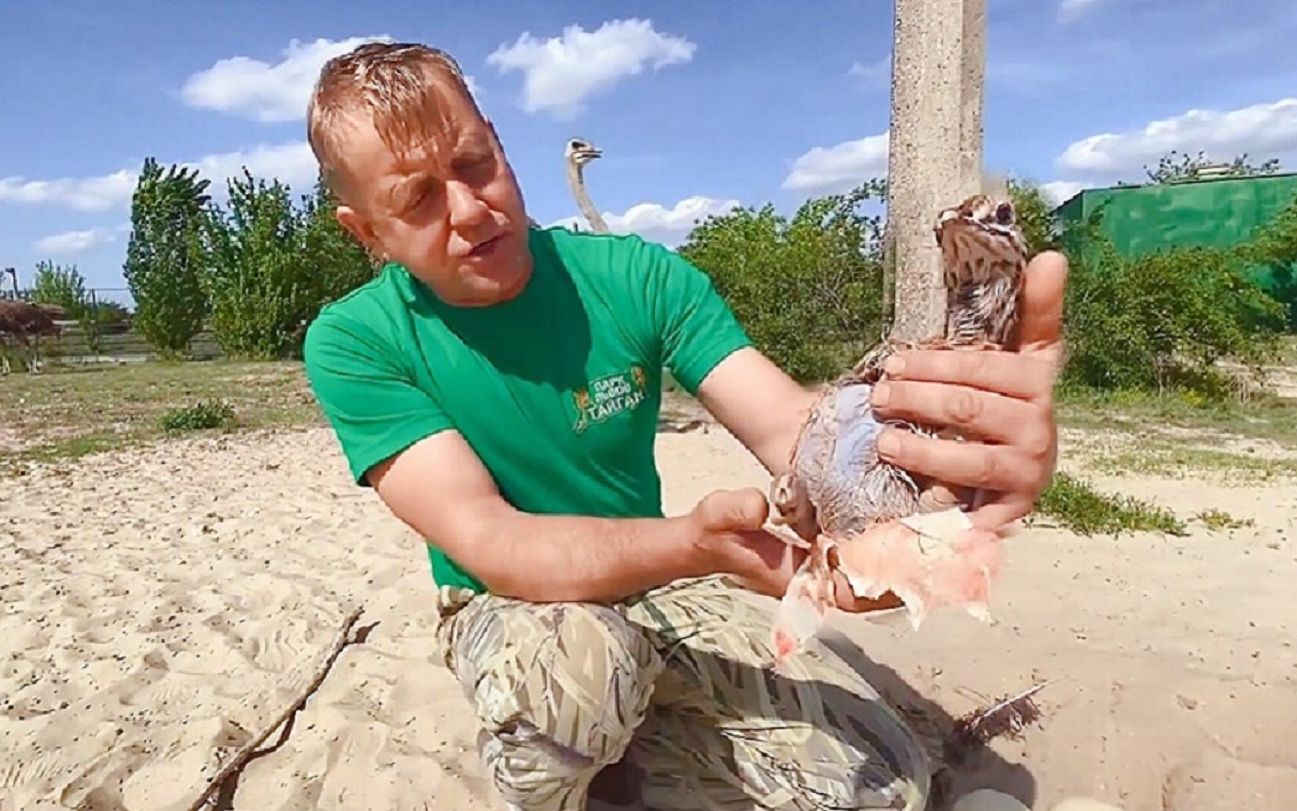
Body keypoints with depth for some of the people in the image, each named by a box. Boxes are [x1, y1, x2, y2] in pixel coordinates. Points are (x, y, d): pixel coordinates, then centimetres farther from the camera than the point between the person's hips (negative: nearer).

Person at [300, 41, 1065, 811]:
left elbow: (794, 429, -21)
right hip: (508, 604, -2)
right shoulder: (355, 344, -17)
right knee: (572, 660, -38)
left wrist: (948, 446, -44)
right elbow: (483, 539, -28)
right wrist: (693, 542, -47)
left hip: (658, 583, 3)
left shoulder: (637, 277, -13)